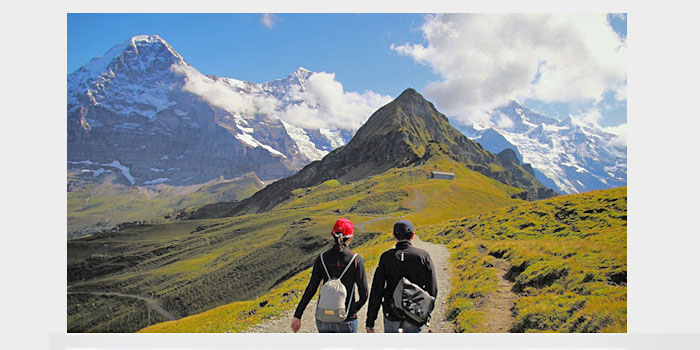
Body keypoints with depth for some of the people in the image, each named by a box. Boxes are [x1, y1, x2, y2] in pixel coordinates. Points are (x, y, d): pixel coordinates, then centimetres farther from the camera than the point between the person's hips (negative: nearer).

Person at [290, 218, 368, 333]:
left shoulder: (322, 259, -4)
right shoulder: (356, 260, -11)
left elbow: (310, 290, -6)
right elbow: (363, 295, -8)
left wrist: (297, 316, -1)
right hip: (346, 320, -3)